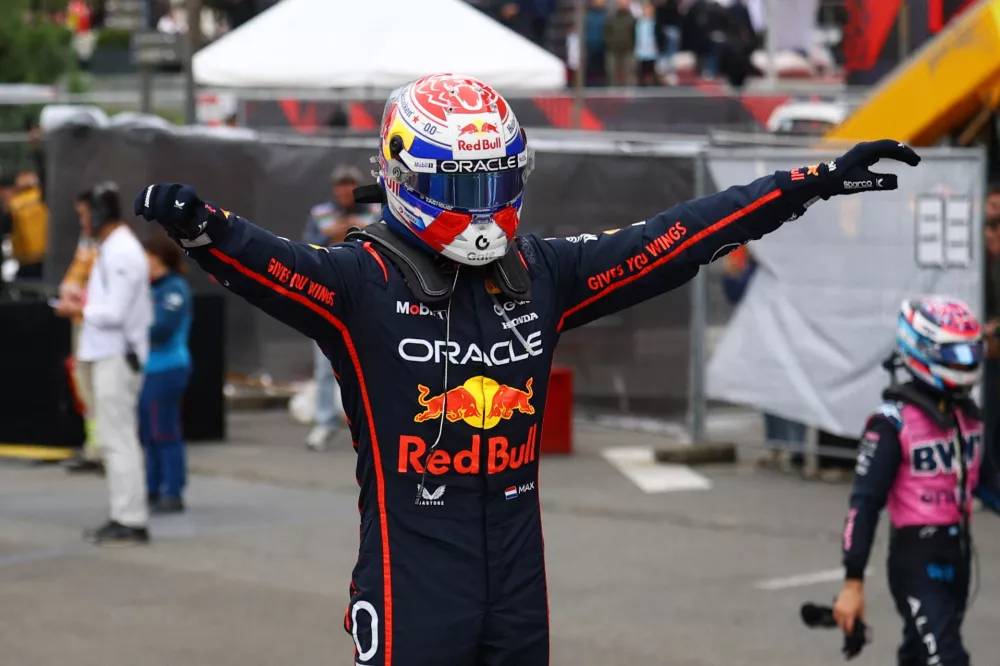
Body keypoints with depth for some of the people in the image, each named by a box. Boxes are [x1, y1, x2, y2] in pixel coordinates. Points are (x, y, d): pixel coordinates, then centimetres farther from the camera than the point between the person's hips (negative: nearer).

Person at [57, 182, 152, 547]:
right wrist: (86, 304, 7)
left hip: (116, 357, -10)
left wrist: (78, 310, -8)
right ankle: (123, 516, 18)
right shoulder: (112, 248, 14)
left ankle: (132, 522, -6)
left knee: (118, 438, -8)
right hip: (106, 355, 10)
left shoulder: (122, 253, -16)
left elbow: (114, 313, -21)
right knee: (114, 438, 13)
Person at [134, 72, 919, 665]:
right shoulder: (363, 282, -8)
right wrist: (200, 226, -48)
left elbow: (672, 242, 9)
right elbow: (266, 263, -26)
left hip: (518, 584, 6)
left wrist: (814, 184, 7)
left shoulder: (540, 275, 7)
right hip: (411, 587, -5)